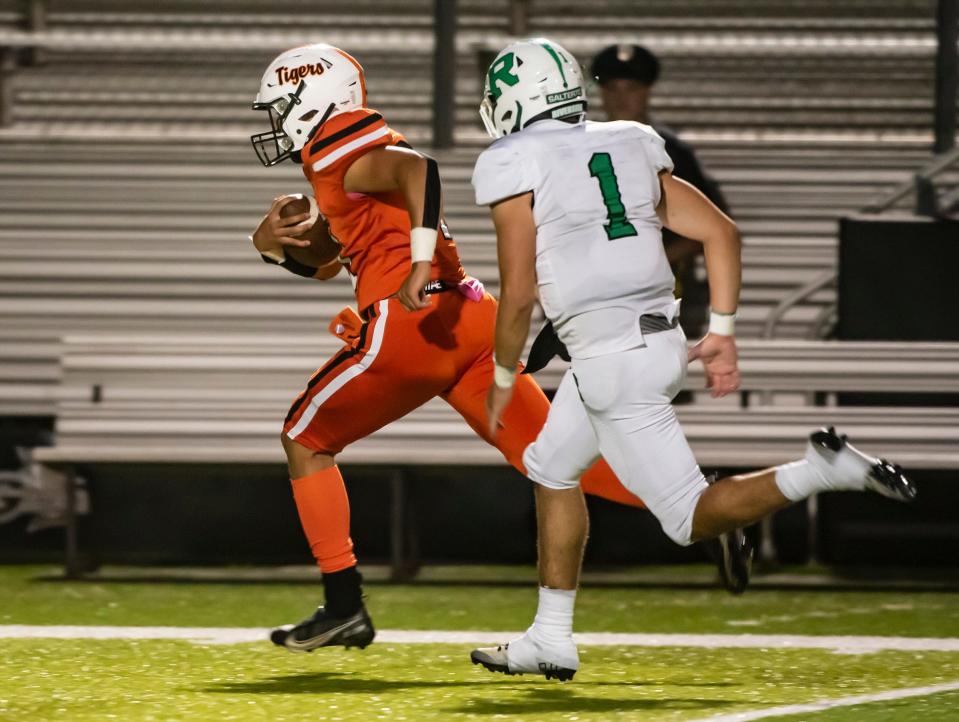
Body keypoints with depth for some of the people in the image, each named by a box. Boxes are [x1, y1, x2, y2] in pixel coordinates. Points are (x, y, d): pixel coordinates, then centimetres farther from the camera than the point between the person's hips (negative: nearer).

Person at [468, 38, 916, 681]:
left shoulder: (515, 168, -7)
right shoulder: (630, 148, 13)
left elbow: (519, 293, -10)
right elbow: (721, 231, 8)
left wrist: (503, 376, 5)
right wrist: (722, 332, 11)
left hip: (610, 360, -8)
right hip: (660, 338, 8)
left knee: (691, 518, -3)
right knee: (551, 470, 23)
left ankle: (821, 471, -20)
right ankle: (551, 641, 26)